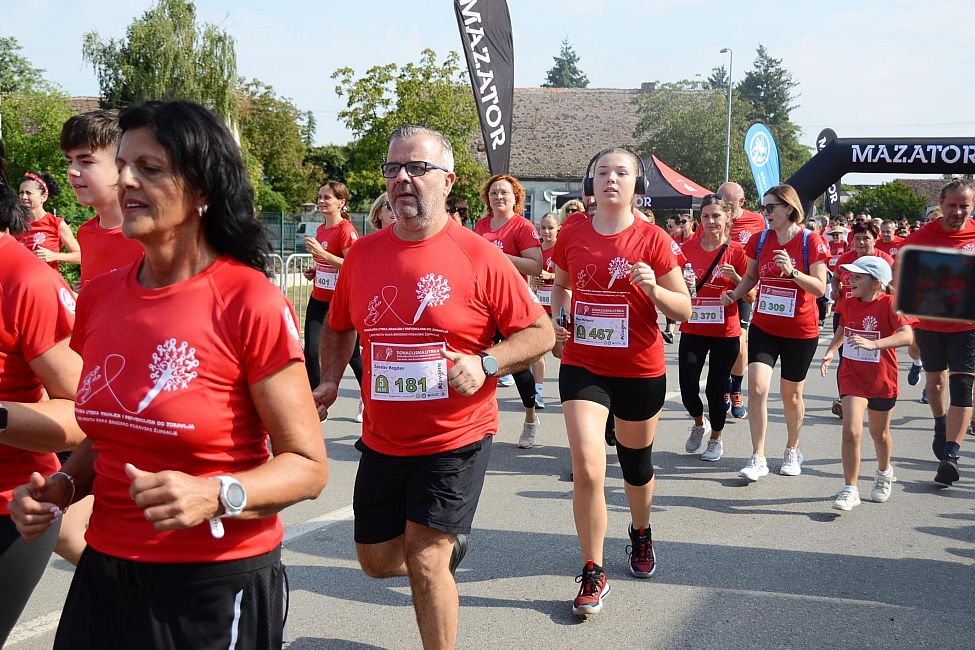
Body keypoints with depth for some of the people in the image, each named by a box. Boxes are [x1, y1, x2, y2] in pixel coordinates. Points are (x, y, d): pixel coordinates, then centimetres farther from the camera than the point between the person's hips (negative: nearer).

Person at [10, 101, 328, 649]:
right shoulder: (99, 297, 2)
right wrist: (61, 488, -2)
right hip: (105, 571, 5)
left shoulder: (252, 303, -16)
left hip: (217, 582, -5)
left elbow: (307, 466, -13)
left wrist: (215, 497, -28)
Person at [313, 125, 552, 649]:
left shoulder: (480, 257, -12)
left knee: (424, 561, -4)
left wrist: (485, 364, -23)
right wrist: (330, 380, 2)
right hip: (382, 441, 5)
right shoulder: (362, 255, 1)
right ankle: (449, 545, 48)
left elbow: (540, 332, -8)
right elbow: (339, 328, 17)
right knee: (376, 560, 17)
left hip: (455, 439, -5)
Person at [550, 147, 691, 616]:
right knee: (587, 468, -12)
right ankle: (593, 576, 4)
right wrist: (556, 318, -1)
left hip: (640, 370, -1)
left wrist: (653, 289, -24)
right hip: (582, 366, 1)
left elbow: (684, 310, -5)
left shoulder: (652, 239, -8)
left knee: (636, 464, 17)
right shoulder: (572, 234, -1)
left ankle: (641, 533, 49)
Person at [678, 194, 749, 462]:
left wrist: (735, 278, -20)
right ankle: (700, 424, 30)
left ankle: (716, 439, 29)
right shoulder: (688, 247, 2)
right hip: (692, 330, 2)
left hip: (725, 332, -2)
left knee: (716, 389, 5)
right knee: (688, 389, -3)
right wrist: (684, 283, -12)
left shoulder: (737, 251, -4)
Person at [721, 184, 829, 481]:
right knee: (757, 387, -11)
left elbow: (820, 288, -14)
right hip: (763, 326, 3)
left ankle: (792, 451, 32)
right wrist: (734, 294, -6)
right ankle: (757, 459, -4)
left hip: (800, 331, -3)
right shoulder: (760, 240, 1)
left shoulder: (810, 241, -11)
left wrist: (792, 272, -29)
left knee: (791, 393, 11)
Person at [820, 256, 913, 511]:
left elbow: (907, 335, -29)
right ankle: (850, 490, -7)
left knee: (879, 433, 18)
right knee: (851, 431, -14)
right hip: (852, 375, 2)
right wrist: (830, 351, 3)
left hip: (882, 379, -2)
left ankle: (884, 473, 47)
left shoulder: (889, 303, -15)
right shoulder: (849, 303, 0)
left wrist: (873, 344, -41)